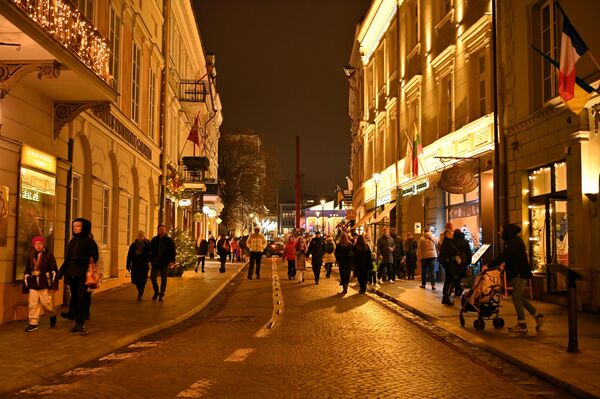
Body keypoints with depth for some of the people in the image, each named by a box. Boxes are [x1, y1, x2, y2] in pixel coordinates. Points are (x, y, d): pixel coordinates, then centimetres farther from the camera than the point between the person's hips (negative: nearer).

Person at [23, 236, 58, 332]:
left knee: (46, 303, -1)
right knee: (33, 304, 3)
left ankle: (53, 315, 27)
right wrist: (26, 285, 11)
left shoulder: (49, 256, -3)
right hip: (33, 285, 4)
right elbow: (27, 272, 15)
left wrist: (53, 284, -11)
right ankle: (33, 323, 12)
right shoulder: (30, 257, 10)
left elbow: (54, 271, -6)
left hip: (45, 285, -4)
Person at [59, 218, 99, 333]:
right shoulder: (72, 241, 16)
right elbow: (67, 259, 19)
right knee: (74, 299, 8)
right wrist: (60, 272, 11)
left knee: (82, 298, -10)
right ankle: (77, 323, 14)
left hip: (83, 275, -6)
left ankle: (82, 323, -7)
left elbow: (94, 258, -8)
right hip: (72, 275, 6)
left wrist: (80, 260, -19)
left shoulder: (89, 241, -3)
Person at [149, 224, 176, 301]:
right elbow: (150, 250, 9)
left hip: (165, 262, -2)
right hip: (156, 262, 2)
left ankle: (162, 295, 15)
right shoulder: (154, 240, 5)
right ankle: (156, 292, 17)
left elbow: (173, 251, -6)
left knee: (163, 278, 4)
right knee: (153, 277, -4)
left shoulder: (169, 240, -2)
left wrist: (172, 261, -17)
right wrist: (150, 259, 1)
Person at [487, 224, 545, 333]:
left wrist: (489, 266, -26)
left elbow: (503, 256, -26)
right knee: (520, 297, 14)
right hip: (517, 273, 10)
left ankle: (522, 325, 1)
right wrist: (504, 265, 13)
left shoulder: (514, 242, -18)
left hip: (520, 274, -10)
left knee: (516, 298, -5)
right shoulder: (514, 240, 14)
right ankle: (538, 316, 21)